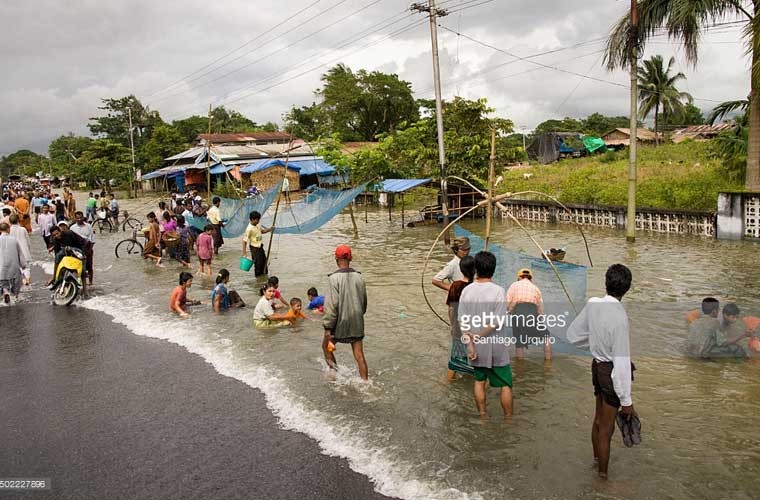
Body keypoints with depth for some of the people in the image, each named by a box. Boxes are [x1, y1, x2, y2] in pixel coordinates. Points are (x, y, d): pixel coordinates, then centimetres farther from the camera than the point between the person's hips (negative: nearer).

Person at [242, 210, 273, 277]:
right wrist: (244, 252, -25)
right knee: (258, 262, 1)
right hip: (254, 247, -9)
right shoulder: (249, 229, -24)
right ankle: (258, 276, 18)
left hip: (260, 246, 9)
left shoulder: (257, 225, 0)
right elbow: (244, 240, -23)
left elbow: (262, 231, 19)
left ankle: (264, 275, 35)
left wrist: (269, 229, -2)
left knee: (264, 260, 19)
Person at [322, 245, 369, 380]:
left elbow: (331, 304, -18)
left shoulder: (334, 278, -15)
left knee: (326, 346, 21)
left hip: (340, 323, -4)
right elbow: (364, 302, 11)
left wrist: (327, 327, -13)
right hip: (357, 323, 4)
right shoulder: (359, 277, 1)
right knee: (359, 356, 8)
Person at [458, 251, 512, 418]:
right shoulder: (498, 291, -17)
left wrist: (470, 343, -5)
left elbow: (462, 321, -7)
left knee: (479, 381, 20)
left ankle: (483, 416, 29)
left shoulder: (467, 290, -6)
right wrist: (478, 337, -8)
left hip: (476, 347, 4)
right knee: (505, 385, 11)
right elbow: (496, 323, -19)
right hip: (495, 347, -4)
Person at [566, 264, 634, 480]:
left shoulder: (592, 304, -9)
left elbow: (573, 334, 4)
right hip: (612, 372, -7)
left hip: (598, 365, 7)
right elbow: (621, 362, -25)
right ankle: (603, 475, 23)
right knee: (607, 428, 8)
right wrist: (626, 400, -18)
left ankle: (597, 458, 47)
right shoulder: (619, 316, -28)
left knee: (599, 418, 26)